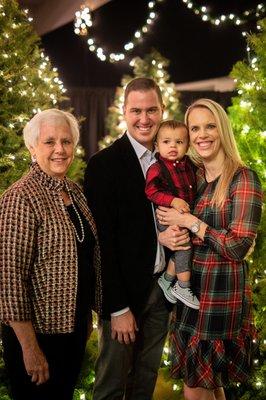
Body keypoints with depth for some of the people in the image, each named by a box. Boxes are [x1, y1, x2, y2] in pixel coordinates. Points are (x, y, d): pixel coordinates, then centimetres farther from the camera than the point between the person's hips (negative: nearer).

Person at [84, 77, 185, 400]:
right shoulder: (103, 164, -13)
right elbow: (103, 241, -15)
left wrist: (175, 234, -11)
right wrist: (118, 307, -16)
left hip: (162, 288, 5)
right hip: (123, 292, -5)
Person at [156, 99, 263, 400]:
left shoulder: (243, 178, -12)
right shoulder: (190, 177, 8)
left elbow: (239, 246, -18)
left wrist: (190, 222, -17)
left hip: (222, 295, -6)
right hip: (190, 290, 6)